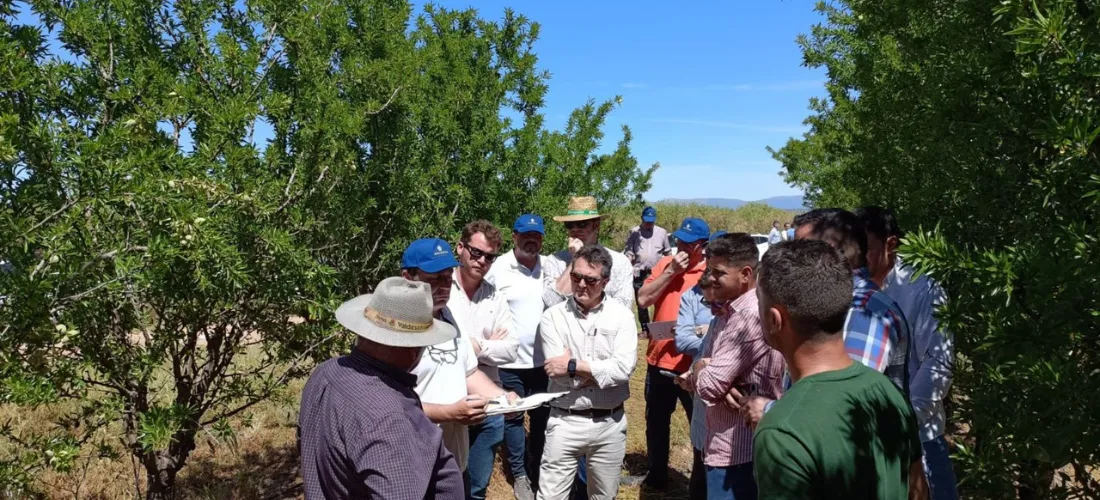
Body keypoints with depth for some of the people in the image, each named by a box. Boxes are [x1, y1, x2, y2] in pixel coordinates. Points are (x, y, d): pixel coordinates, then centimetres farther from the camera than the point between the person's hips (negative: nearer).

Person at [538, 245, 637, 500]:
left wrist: (574, 365, -16)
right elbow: (557, 372, -14)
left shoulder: (621, 315, -4)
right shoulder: (552, 317, -5)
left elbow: (624, 368, -17)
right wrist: (602, 369, -12)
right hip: (565, 423, -1)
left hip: (610, 423, 1)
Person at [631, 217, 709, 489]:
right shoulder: (665, 263, 2)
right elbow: (643, 299, -7)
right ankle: (656, 475, 39)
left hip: (693, 365, -4)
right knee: (656, 422, 19)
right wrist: (671, 271, -14)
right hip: (659, 360, 5)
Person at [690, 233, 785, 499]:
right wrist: (701, 372, -6)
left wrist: (698, 369, -5)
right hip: (726, 442, 10)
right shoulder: (731, 310, 9)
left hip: (737, 448, -10)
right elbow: (717, 372, 16)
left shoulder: (751, 316, -24)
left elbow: (710, 386, -26)